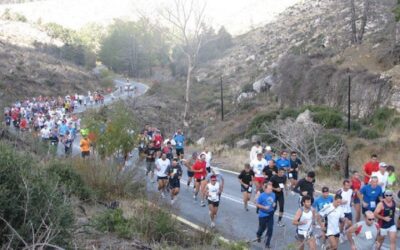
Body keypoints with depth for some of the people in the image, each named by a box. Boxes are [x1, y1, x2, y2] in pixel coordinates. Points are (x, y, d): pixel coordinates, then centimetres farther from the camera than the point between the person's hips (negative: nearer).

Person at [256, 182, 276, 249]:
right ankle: (258, 235, 51)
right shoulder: (262, 196, -19)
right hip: (263, 215, -3)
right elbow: (257, 204, -11)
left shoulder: (273, 195, -4)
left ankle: (267, 244, 15)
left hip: (270, 215, 4)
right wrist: (264, 207, -23)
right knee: (262, 228, 15)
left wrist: (274, 204, -8)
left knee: (270, 229, 1)